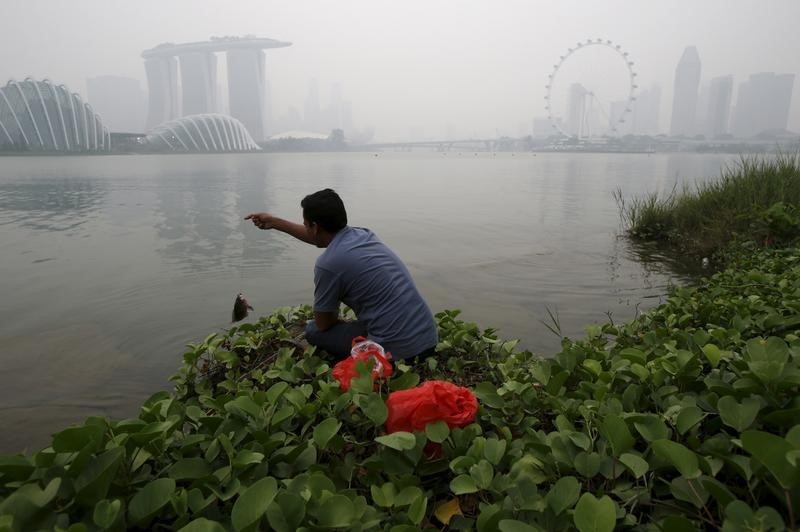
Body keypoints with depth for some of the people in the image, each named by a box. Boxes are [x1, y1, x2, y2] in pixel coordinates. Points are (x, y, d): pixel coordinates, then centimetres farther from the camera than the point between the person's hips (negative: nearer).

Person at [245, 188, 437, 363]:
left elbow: (323, 324, 2)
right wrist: (274, 222, 39)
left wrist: (340, 320, 25)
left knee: (313, 331, 14)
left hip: (396, 351, -7)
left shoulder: (328, 263, -13)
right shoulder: (362, 234, 10)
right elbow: (319, 237, 30)